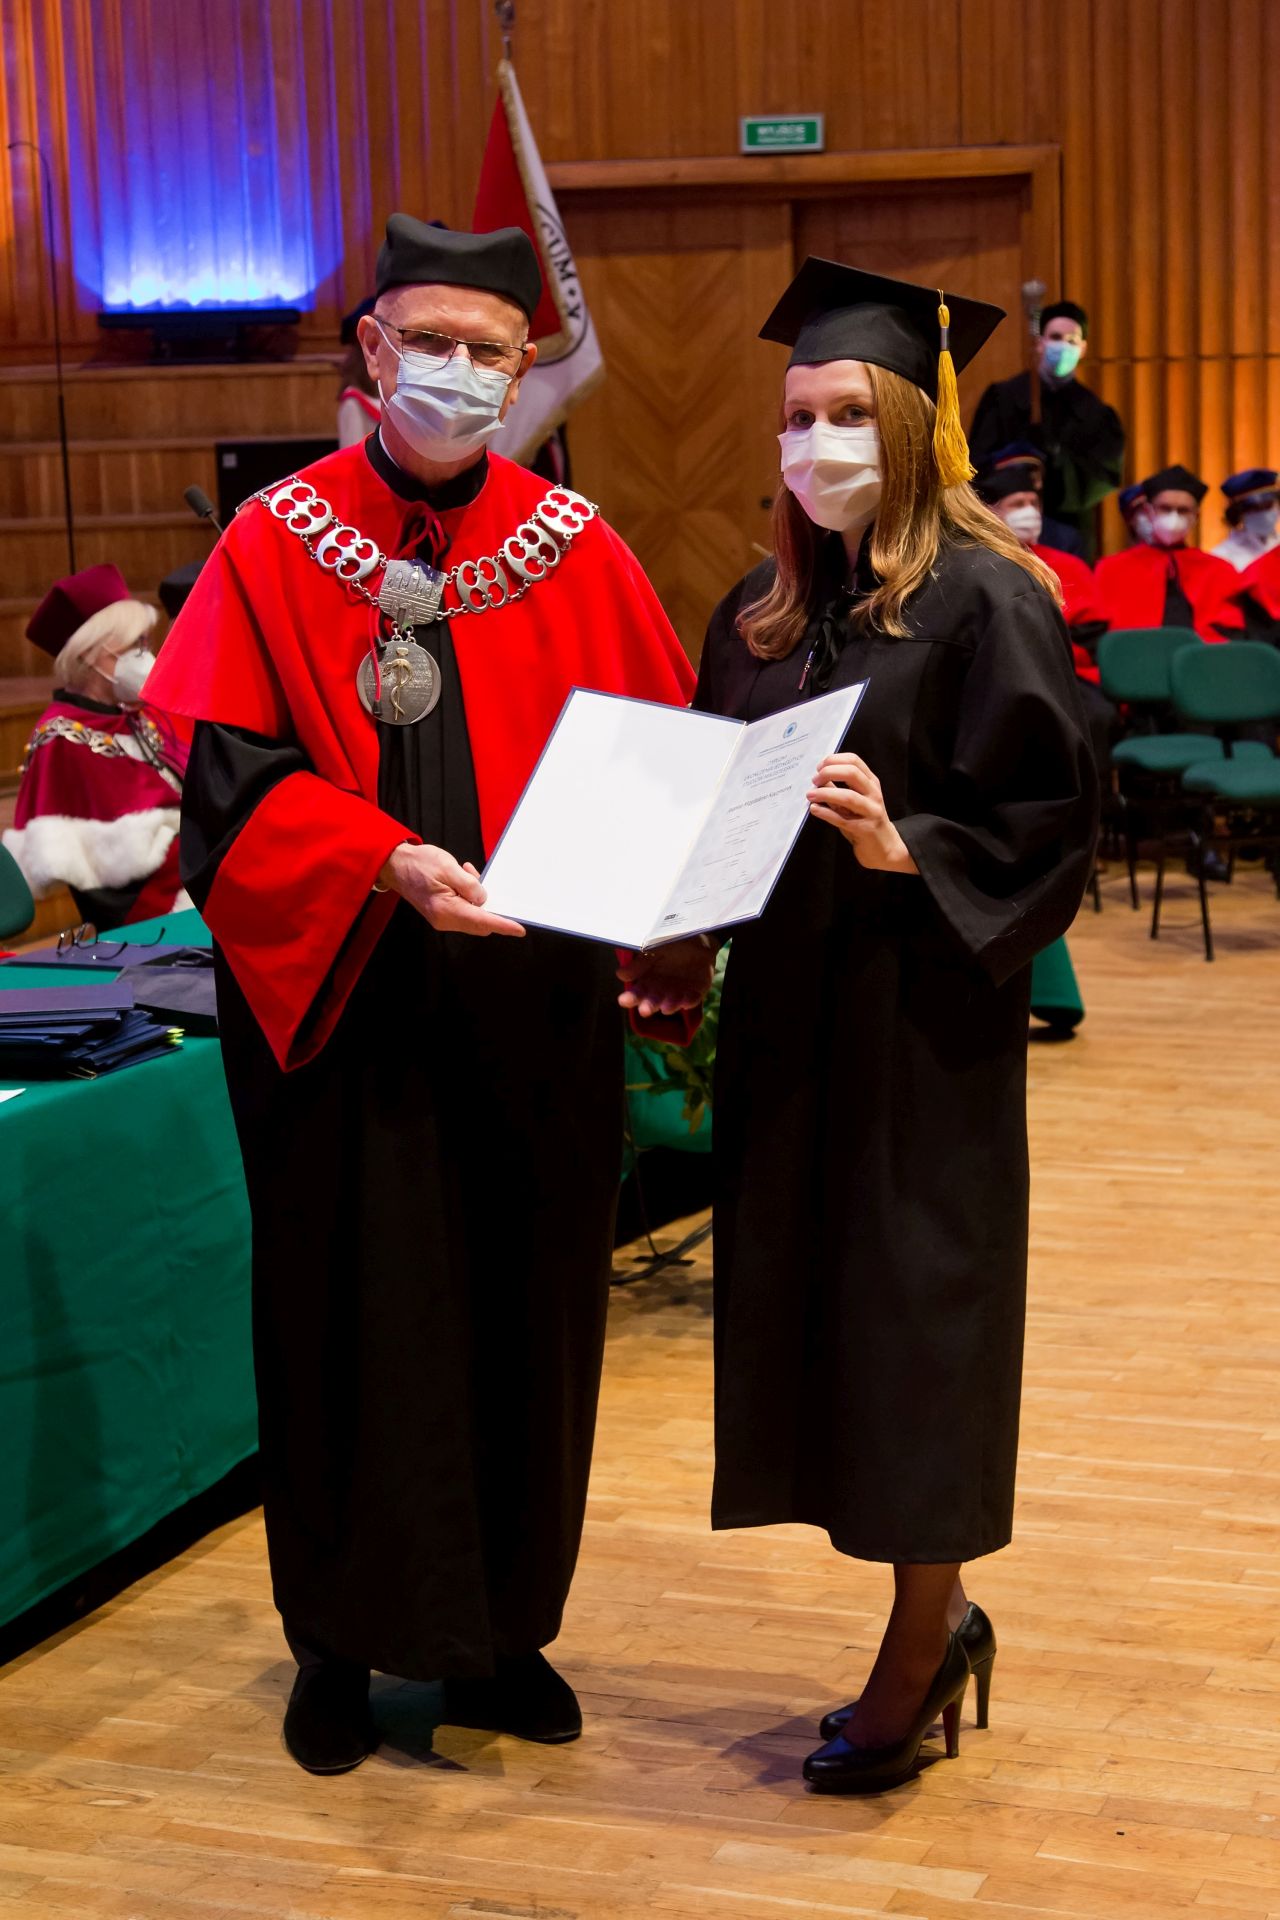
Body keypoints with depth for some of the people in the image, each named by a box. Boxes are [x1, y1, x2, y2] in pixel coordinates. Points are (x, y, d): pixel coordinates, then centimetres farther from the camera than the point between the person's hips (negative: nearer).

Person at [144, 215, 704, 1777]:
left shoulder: (577, 554, 4)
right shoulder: (275, 547, -1)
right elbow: (230, 773, -8)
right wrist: (384, 861, -23)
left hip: (533, 1014, 2)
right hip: (342, 1002, -2)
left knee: (522, 1310, 9)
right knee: (352, 1314, 6)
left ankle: (496, 1628, 26)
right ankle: (341, 1639, 23)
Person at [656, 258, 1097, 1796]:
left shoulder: (985, 603, -9)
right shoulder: (759, 618, 10)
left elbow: (1050, 823, -12)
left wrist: (900, 846, -25)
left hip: (923, 1016, -6)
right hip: (785, 1008, 7)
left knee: (913, 1310, 0)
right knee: (810, 1304, 9)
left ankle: (919, 1641, 17)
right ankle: (939, 1616, 25)